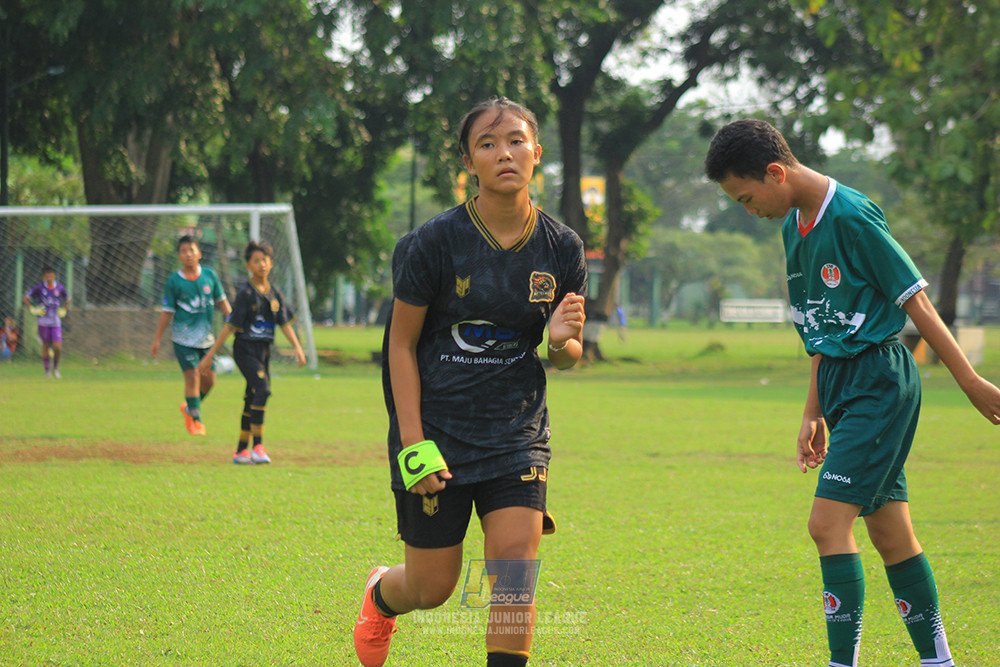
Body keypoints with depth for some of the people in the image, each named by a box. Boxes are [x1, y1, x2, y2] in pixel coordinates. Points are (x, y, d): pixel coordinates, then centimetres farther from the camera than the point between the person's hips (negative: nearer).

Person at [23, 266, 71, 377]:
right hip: (43, 321, -1)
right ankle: (47, 369, 17)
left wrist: (64, 311, 11)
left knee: (58, 347, -8)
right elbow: (25, 299, 4)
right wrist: (33, 310, -4)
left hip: (56, 322, 1)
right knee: (45, 345, 4)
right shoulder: (39, 287, -3)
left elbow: (68, 300, 22)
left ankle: (55, 368, 16)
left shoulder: (59, 288, 3)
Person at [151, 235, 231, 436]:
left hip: (206, 337, 4)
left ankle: (189, 407, 29)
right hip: (184, 337, -4)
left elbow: (222, 301, 12)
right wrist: (157, 340, 0)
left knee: (209, 379, 4)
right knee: (192, 375, -13)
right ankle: (195, 419, -2)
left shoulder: (209, 275, 2)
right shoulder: (174, 281, -6)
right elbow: (167, 312, 0)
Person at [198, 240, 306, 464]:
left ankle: (242, 451, 19)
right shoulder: (246, 293, -10)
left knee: (252, 400, 10)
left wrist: (297, 347, -4)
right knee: (262, 389, -23)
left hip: (264, 351, 7)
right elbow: (230, 326, -9)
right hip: (245, 350, -7)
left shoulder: (274, 293, 9)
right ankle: (258, 446, -22)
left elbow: (285, 323, 9)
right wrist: (210, 354, -11)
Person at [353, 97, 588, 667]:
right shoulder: (434, 243, -11)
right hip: (438, 428, -2)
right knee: (432, 587, 6)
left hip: (517, 432, 2)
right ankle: (381, 594, 43)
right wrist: (413, 443, -11)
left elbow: (568, 357, 9)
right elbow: (402, 343, -4)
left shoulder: (562, 249, -2)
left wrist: (561, 342, -16)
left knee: (515, 564, -15)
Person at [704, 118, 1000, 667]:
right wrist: (814, 413, 20)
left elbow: (915, 300, -14)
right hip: (842, 384, 9)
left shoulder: (851, 217, -16)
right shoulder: (795, 226, 12)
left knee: (828, 522, -15)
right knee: (888, 531, 10)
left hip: (879, 380, -9)